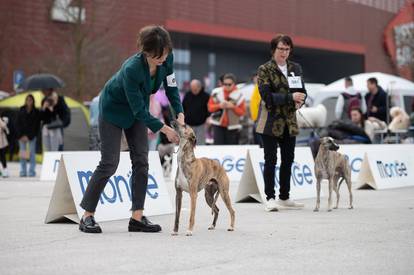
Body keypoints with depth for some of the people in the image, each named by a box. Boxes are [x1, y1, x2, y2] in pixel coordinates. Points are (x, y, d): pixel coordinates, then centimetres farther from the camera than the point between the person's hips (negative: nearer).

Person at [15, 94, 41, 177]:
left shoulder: (36, 112, 1)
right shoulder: (21, 110, 8)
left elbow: (36, 125, -2)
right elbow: (17, 123, 7)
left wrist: (29, 136, -10)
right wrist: (20, 135, -4)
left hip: (32, 136, -2)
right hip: (22, 136, 2)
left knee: (32, 153, -3)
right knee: (22, 154, 1)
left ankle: (32, 171, 0)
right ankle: (23, 172, 5)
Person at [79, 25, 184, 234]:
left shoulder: (166, 59, -21)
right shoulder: (132, 68, -38)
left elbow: (171, 87, -7)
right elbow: (139, 110, -32)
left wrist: (179, 113, -21)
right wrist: (165, 129, -30)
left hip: (137, 110, 6)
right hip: (113, 109, -6)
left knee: (141, 161, -2)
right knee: (109, 163, -9)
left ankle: (137, 217, 1)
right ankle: (87, 216, 1)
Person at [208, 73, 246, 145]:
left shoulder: (239, 95, -2)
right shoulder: (216, 92, 1)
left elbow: (242, 112, -3)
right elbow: (210, 107, 4)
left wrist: (233, 107, -20)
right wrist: (219, 106, -14)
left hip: (232, 126, 0)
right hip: (218, 125, 0)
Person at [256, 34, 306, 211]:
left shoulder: (295, 68, 11)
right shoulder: (265, 70, -5)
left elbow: (302, 91, 13)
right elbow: (267, 96, -15)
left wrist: (300, 101, -10)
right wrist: (290, 97, -23)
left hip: (290, 121, 5)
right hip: (271, 122, -5)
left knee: (288, 160, 9)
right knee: (270, 160, -4)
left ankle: (284, 198, 19)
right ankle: (270, 199, 0)